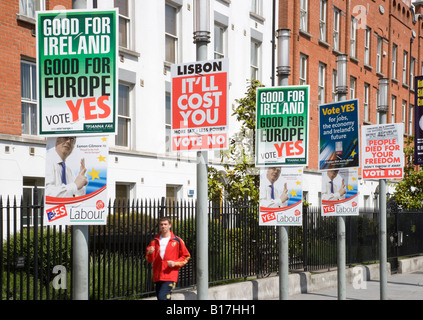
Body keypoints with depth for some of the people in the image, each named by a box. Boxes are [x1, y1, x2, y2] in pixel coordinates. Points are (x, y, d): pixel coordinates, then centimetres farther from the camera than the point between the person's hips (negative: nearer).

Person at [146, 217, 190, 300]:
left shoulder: (177, 241, 2)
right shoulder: (155, 241, 11)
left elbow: (186, 256, 7)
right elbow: (149, 259, 10)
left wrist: (175, 263, -9)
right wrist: (150, 253, -12)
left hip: (170, 276, -5)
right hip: (157, 276, 5)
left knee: (162, 297, -19)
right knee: (160, 298, 10)